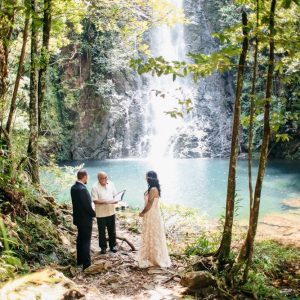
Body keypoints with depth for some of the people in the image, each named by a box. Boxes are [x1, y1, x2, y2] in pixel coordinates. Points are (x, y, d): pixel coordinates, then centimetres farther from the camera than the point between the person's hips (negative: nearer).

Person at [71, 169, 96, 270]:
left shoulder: (73, 187, 2)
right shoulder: (82, 189, -26)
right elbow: (88, 206, -23)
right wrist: (94, 214, -5)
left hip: (78, 217, 9)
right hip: (85, 219, -9)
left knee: (80, 239, 19)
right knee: (86, 241, -1)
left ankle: (80, 260, 30)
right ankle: (86, 264, 5)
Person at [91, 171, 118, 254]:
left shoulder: (111, 184, 0)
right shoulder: (95, 187, -14)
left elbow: (115, 195, 9)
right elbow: (95, 201, -17)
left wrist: (116, 200, -13)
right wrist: (105, 202, -30)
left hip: (111, 211, 4)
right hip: (101, 213, -4)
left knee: (112, 230, 14)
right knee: (102, 231, 8)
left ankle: (112, 245, 29)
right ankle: (103, 247, 23)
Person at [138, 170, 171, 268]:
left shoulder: (153, 189, -23)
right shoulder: (152, 188, 7)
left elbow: (149, 205, -22)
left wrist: (142, 213, -7)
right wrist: (143, 212, 4)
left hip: (152, 216, -10)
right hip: (150, 216, 10)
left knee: (153, 237, 2)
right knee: (150, 237, 18)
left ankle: (156, 259, 14)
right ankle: (152, 257, 29)